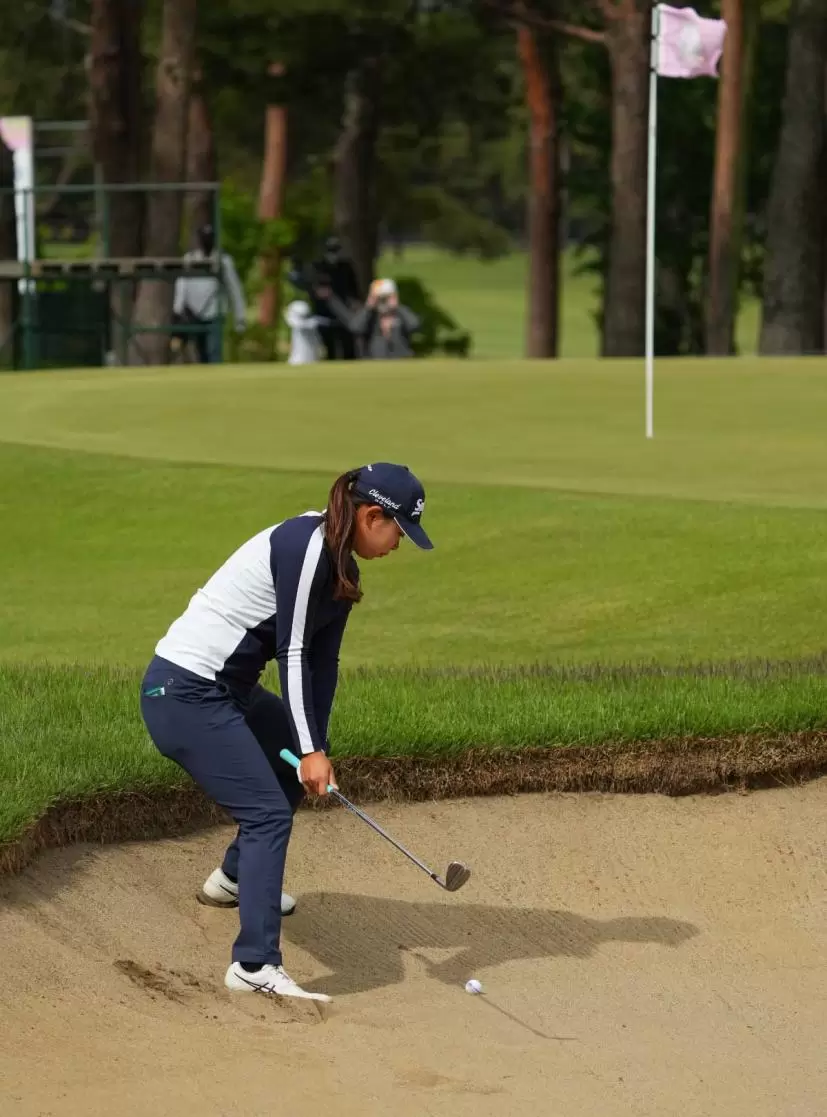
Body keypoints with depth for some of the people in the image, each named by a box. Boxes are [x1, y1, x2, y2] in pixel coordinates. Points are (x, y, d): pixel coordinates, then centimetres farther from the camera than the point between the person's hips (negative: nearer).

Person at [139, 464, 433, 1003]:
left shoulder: (341, 568, 9)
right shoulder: (305, 546, -21)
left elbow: (322, 662, 8)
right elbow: (292, 652, -22)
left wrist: (316, 747, -1)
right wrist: (312, 750, -21)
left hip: (228, 688, 10)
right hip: (185, 692, -10)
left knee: (298, 768, 26)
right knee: (269, 811, -15)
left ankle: (233, 879, 44)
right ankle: (255, 964, -20)